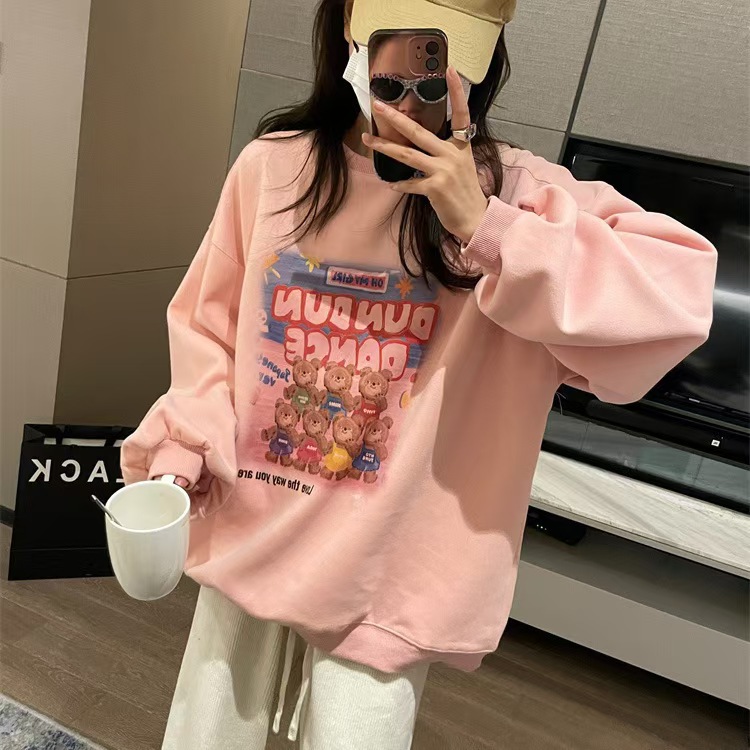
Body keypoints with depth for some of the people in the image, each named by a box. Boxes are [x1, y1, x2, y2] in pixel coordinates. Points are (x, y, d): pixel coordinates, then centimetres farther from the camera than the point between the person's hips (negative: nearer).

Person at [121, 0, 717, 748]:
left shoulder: (518, 193, -11)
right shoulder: (272, 164, -4)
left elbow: (677, 303, -23)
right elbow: (207, 324, 5)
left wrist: (484, 227, -29)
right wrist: (184, 447, -9)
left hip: (388, 581, -3)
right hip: (246, 541, 4)